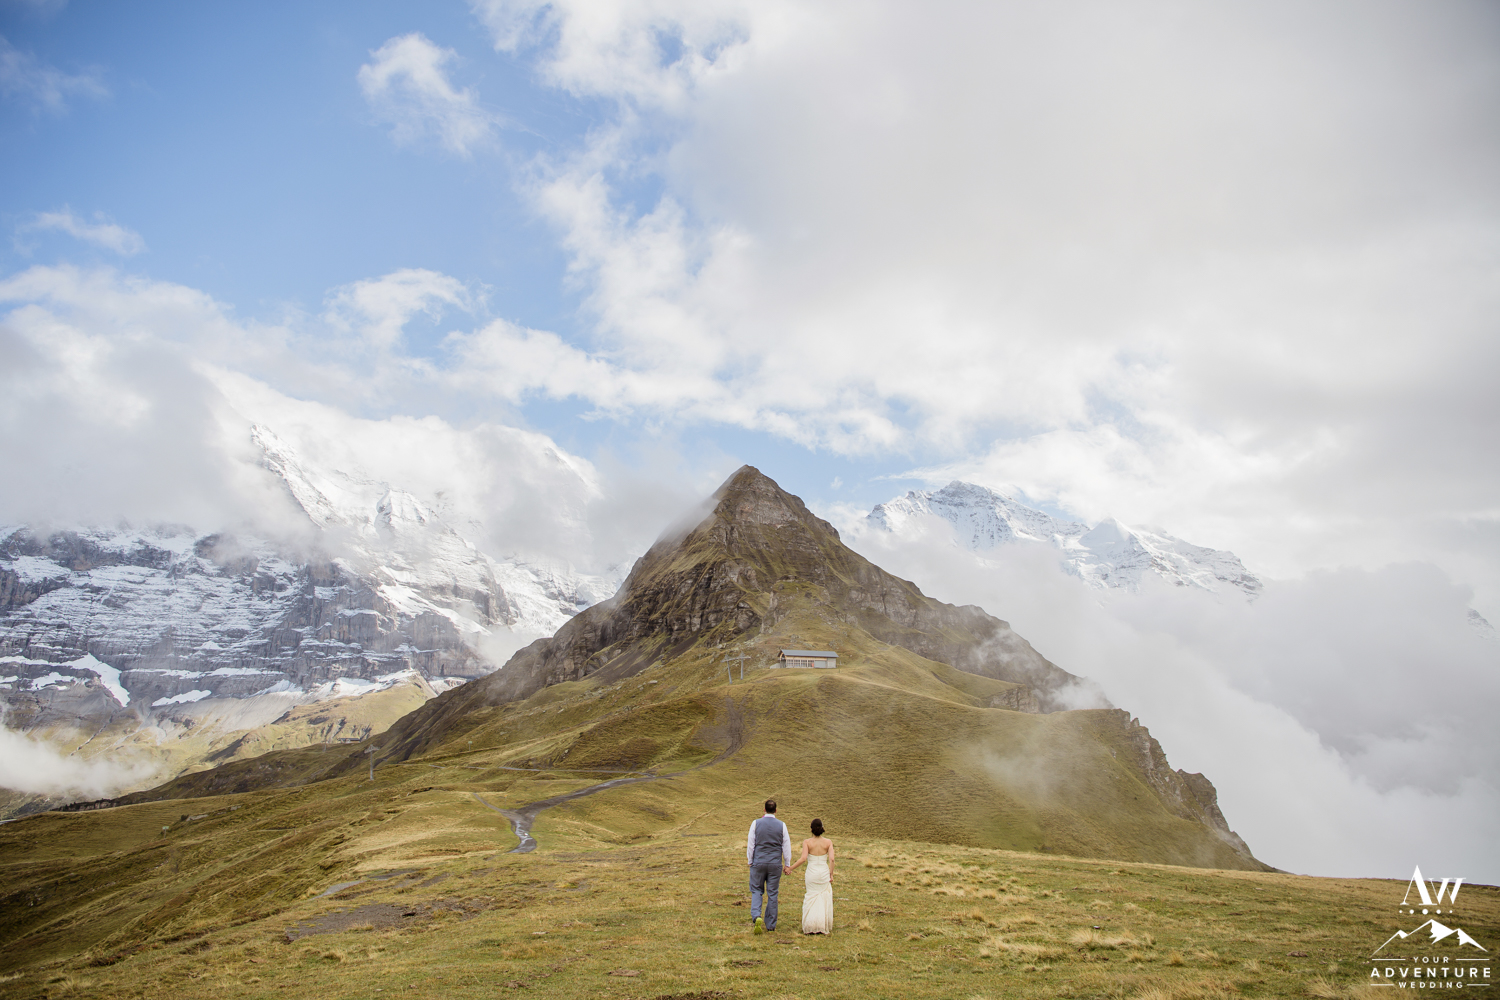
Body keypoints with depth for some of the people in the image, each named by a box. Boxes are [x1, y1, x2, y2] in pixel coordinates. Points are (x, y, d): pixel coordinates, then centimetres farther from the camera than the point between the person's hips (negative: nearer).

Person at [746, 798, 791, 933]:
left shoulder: (756, 823, -4)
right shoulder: (781, 825, -2)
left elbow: (751, 844, -2)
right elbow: (786, 846, 2)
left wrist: (750, 861, 9)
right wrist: (787, 865, 10)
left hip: (758, 862, -1)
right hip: (775, 864, 1)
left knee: (756, 891, 11)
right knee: (772, 893, 9)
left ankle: (756, 916, -13)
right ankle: (770, 925, 15)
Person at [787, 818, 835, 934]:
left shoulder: (807, 842, -8)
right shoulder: (828, 842, -4)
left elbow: (803, 858, -18)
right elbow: (831, 859, -11)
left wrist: (790, 868, -11)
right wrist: (831, 874, -2)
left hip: (811, 873, 0)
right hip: (824, 872, 0)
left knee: (812, 898, 13)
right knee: (825, 899, 14)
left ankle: (811, 926, 8)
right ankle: (824, 926, 14)